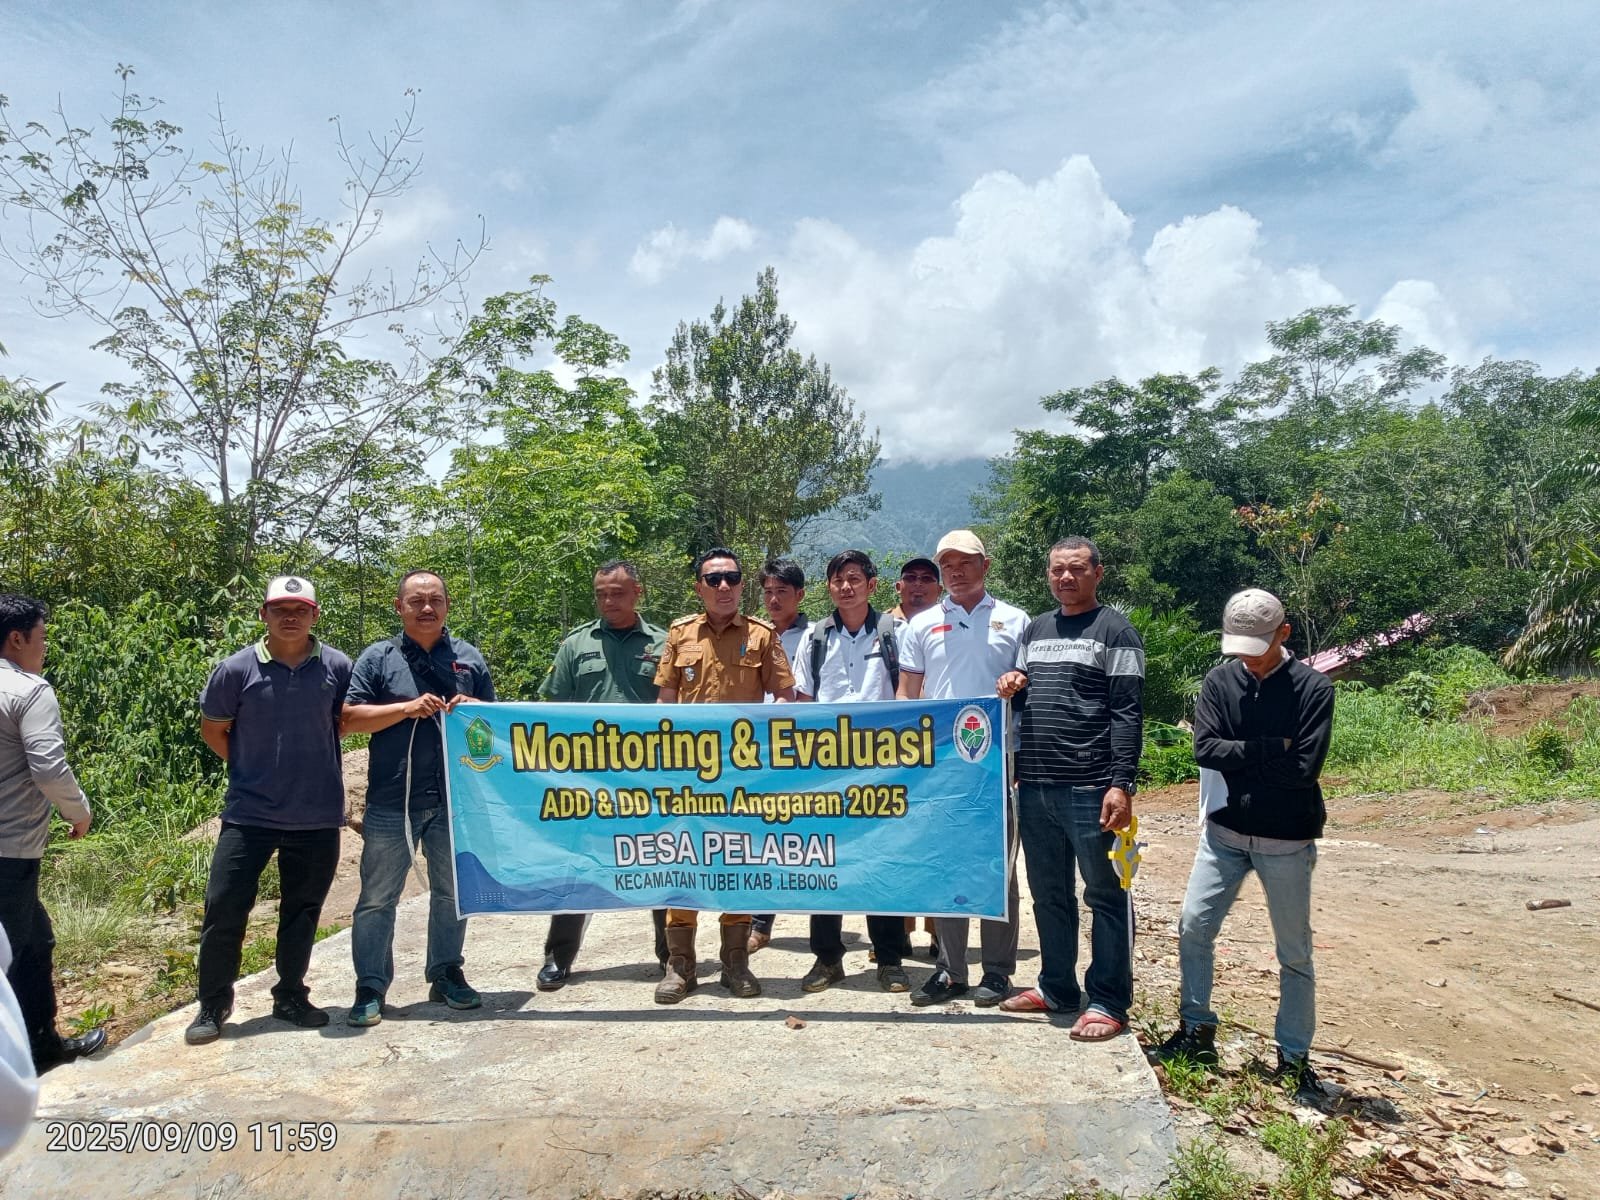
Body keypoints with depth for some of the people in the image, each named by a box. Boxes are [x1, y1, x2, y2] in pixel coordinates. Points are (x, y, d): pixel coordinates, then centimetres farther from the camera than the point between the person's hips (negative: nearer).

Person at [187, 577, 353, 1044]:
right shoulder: (237, 669, -6)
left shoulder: (337, 667, -3)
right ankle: (212, 1006, 20)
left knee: (302, 911, 13)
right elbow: (212, 730, 7)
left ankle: (291, 997, 30)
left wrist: (310, 768, 7)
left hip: (318, 816, 1)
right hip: (249, 813, -1)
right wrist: (255, 769, 6)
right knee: (224, 908, 1)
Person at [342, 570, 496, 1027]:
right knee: (378, 897, 3)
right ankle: (370, 987, 13)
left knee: (451, 892, 13)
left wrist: (473, 709, -8)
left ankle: (446, 974, 27)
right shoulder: (378, 657, 1)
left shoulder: (469, 657, 9)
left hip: (455, 798, 3)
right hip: (391, 800, -2)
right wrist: (407, 707, -18)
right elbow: (350, 717, -6)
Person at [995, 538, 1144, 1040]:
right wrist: (1011, 688, 1)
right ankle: (1057, 986, 28)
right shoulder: (1035, 629, 16)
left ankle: (1108, 1002, 12)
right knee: (1048, 893, 15)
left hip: (1090, 788, -6)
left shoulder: (1115, 631, -2)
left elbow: (1127, 714, -9)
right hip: (1034, 786, 6)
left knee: (1105, 895, 3)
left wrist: (1121, 784, -17)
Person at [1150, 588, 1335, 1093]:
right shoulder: (1219, 682, -1)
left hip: (1286, 840, -3)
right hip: (1225, 830, 3)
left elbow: (1304, 768, -18)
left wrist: (1238, 755, -12)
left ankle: (1294, 1056, 22)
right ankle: (1197, 1032, 19)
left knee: (1294, 952, 8)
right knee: (1194, 926, 2)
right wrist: (1274, 749, -16)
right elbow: (1205, 749, -12)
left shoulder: (1313, 688, -9)